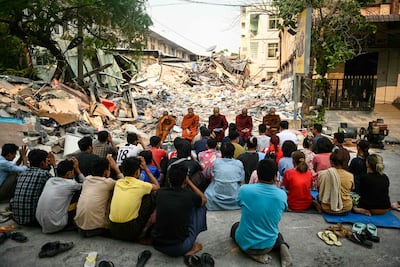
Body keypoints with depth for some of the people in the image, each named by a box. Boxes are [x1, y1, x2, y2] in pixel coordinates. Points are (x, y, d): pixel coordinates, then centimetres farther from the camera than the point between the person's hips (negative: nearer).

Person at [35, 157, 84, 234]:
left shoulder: (50, 180, 6)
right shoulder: (70, 184, -12)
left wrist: (68, 164, 19)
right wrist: (77, 169, 8)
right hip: (55, 226, -7)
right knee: (79, 192, 2)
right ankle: (71, 222, 13)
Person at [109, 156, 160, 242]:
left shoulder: (118, 182, 5)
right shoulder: (140, 185, -7)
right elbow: (157, 187, 14)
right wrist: (146, 169, 13)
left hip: (113, 230, 6)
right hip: (130, 233, -5)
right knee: (149, 197, 9)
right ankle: (141, 230, 17)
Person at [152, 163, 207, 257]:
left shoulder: (160, 192, -3)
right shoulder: (189, 196, -13)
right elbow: (204, 199, 12)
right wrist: (189, 182, 14)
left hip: (156, 244, 4)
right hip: (179, 248, -4)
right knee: (200, 207, 10)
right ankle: (189, 247, 20)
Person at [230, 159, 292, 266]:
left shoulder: (245, 189, -21)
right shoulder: (282, 195, -16)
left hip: (245, 243, -3)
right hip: (268, 244, 3)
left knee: (235, 226, 32)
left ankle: (255, 254, 9)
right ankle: (281, 246, 7)